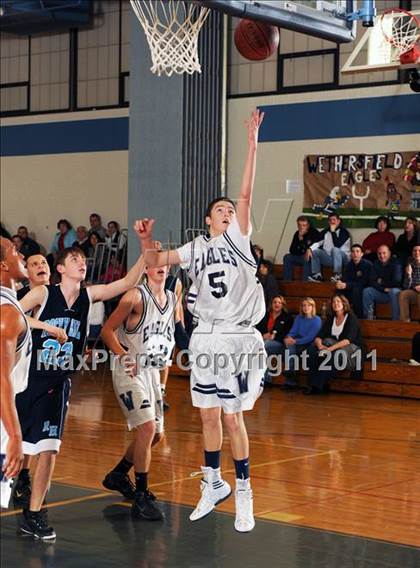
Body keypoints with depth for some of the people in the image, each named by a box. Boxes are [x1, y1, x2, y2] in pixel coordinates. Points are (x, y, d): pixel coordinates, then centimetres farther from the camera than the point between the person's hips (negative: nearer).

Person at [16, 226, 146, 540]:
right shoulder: (43, 293, -5)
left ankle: (34, 514, 7)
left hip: (58, 382, 3)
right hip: (29, 375, -3)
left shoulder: (89, 295, 4)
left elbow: (128, 282, -2)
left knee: (49, 449, -2)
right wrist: (48, 326, -21)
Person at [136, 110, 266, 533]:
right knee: (208, 416, 10)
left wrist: (252, 144, -17)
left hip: (237, 336, -4)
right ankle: (213, 484, 26)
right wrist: (146, 240, -5)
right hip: (204, 337, 4)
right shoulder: (195, 248, 11)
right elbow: (153, 261, 17)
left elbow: (246, 194, -10)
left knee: (233, 417, -2)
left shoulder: (238, 239, 1)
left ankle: (243, 492, 9)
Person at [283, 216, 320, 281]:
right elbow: (292, 251, -5)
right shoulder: (297, 234, 2)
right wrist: (299, 239, -15)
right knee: (287, 257, -11)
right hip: (300, 257, 6)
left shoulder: (315, 233, -14)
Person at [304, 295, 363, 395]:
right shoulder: (331, 319, 11)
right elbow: (319, 336, 3)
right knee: (313, 348, -20)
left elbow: (348, 340, -21)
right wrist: (320, 345, -21)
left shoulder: (351, 318, -7)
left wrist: (331, 348, -31)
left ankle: (317, 386, -28)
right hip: (334, 348, 6)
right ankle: (313, 384, -24)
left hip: (351, 348, -6)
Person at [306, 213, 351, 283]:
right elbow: (317, 243, -3)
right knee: (314, 251, -12)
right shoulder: (325, 232, 10)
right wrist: (309, 249, -22)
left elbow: (337, 245, -22)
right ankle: (316, 275, -14)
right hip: (329, 258, 5)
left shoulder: (344, 232, -7)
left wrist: (333, 231, -18)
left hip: (343, 258, -5)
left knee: (335, 249, -35)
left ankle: (337, 276, -38)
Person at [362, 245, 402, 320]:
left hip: (394, 292, -4)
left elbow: (397, 282, -19)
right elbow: (371, 282, -3)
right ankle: (368, 319, -15)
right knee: (366, 291, -17)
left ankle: (396, 319, -35)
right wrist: (384, 289, -18)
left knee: (395, 292, -37)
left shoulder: (395, 263, -10)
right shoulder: (376, 264, 4)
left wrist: (382, 283, -6)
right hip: (381, 293, 5)